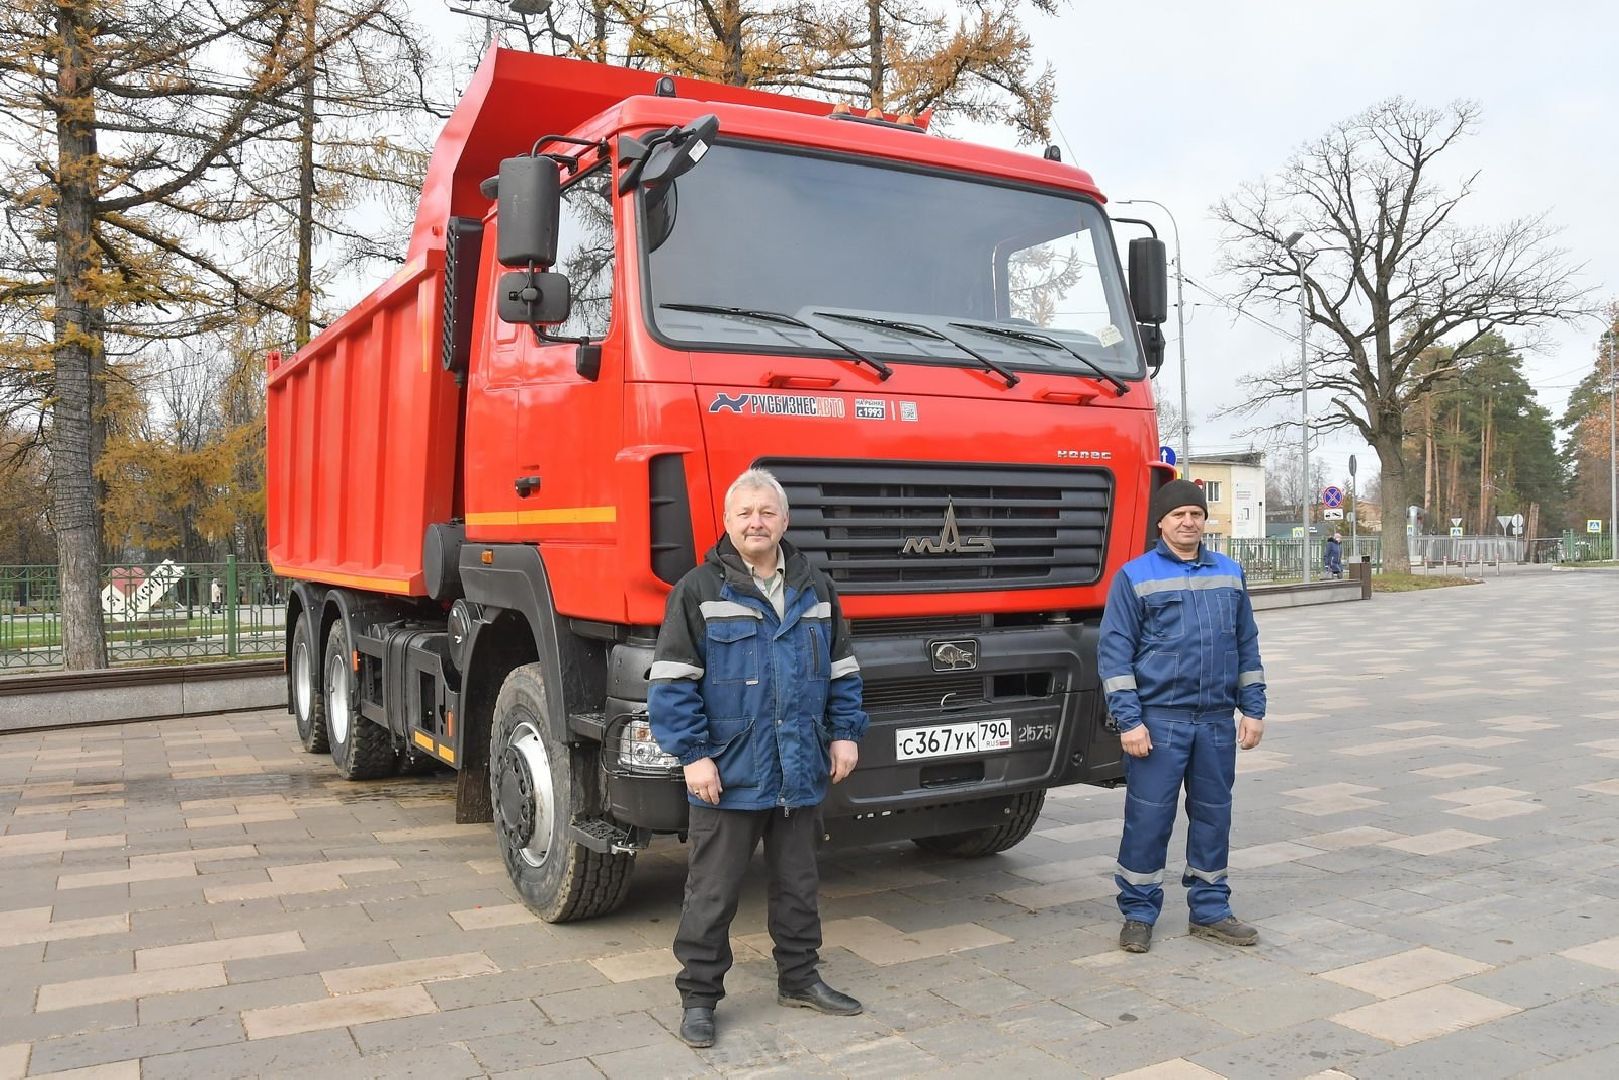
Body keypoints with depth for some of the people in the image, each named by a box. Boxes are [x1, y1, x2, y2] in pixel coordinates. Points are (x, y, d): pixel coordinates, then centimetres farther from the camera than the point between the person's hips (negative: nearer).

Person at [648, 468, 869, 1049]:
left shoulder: (815, 589, 8)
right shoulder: (699, 591, -6)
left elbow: (841, 670, 14)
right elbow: (673, 681, -9)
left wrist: (845, 733, 5)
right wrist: (693, 755, -14)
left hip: (801, 773, 4)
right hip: (729, 773, -4)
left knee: (798, 883, 17)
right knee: (713, 893, 5)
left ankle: (799, 978, 33)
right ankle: (698, 995, 19)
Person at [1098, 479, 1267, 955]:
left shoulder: (1230, 574, 12)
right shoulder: (1135, 576, -2)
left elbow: (1247, 645, 16)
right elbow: (1115, 653, -6)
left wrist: (1253, 709, 9)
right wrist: (1128, 719, -12)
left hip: (1218, 720, 4)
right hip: (1159, 719, -4)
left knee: (1213, 814, 12)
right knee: (1148, 817, -1)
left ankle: (1210, 910, 25)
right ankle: (1138, 913, 12)